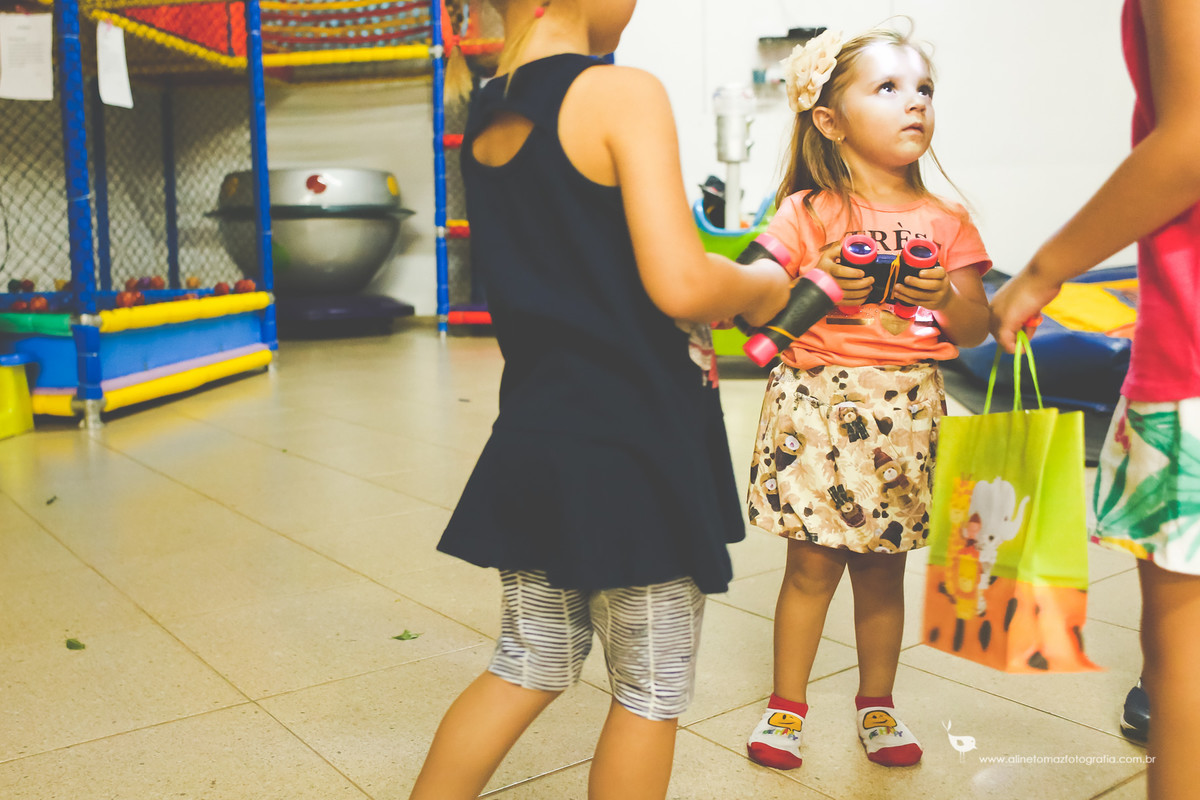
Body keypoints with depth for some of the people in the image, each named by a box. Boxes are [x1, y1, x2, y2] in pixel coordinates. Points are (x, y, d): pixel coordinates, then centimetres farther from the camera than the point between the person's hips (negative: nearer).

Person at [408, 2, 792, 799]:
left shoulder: (485, 117, 10)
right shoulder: (623, 93, -14)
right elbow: (679, 286, -23)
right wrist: (759, 286, -1)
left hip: (531, 434, 7)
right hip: (634, 445, -7)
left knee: (530, 666, 23)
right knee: (653, 690, 13)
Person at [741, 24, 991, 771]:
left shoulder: (945, 221, 8)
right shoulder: (806, 215, -1)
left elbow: (976, 329, 8)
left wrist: (945, 297, -12)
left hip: (905, 415, 3)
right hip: (817, 406, -2)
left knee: (883, 570, 11)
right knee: (811, 565, 3)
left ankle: (878, 703, 30)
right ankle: (787, 704, 21)